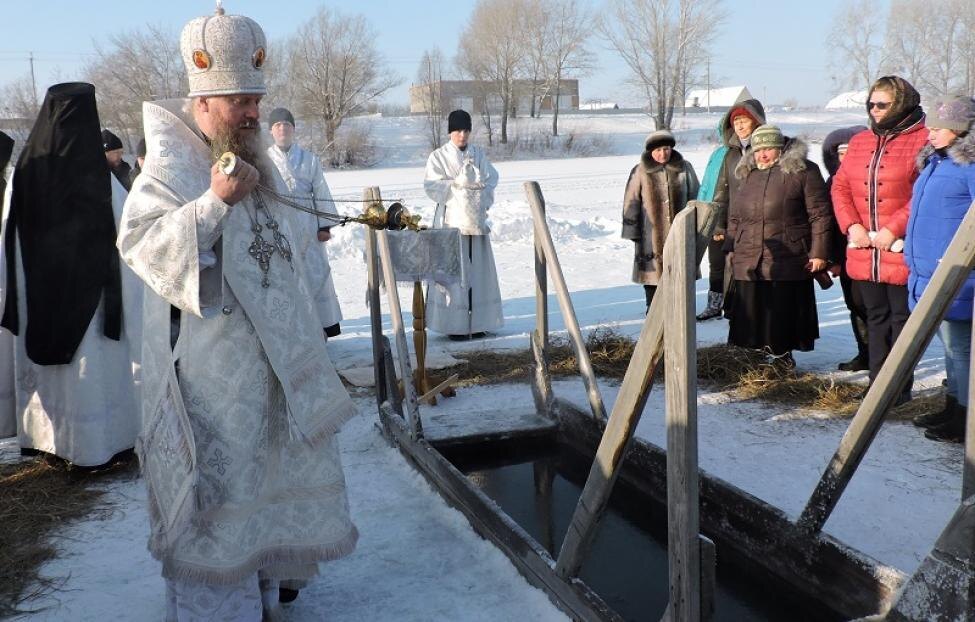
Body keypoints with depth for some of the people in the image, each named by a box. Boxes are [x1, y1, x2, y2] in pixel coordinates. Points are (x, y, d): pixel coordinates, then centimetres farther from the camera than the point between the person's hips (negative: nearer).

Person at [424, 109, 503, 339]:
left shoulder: (478, 155, 12)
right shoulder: (438, 157, 1)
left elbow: (492, 179, 6)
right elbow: (431, 186, -8)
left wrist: (481, 192, -11)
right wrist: (458, 183, -14)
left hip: (477, 218, 4)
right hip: (452, 219, -4)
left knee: (477, 269, 4)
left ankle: (477, 322, 11)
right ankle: (454, 325, -2)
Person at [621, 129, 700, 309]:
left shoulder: (684, 168, 4)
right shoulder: (640, 172, -2)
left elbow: (695, 197, 12)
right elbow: (631, 203, 2)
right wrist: (633, 232, 0)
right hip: (651, 235, -2)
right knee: (652, 274, 3)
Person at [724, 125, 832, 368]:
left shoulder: (802, 172, -2)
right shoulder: (749, 175, 16)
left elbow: (820, 215, -4)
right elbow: (735, 217, 23)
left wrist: (819, 252, -9)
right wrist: (731, 248, 19)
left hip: (788, 263, -5)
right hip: (749, 262, 5)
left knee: (784, 313, 3)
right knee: (752, 315, 7)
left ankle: (782, 353, 18)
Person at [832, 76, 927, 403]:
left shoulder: (923, 140, -7)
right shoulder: (859, 142, 13)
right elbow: (840, 186, 9)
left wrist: (893, 229, -18)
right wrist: (851, 226, -6)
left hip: (902, 251, -6)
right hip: (863, 251, 6)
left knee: (902, 318, 4)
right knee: (876, 318, 14)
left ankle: (900, 389, 14)